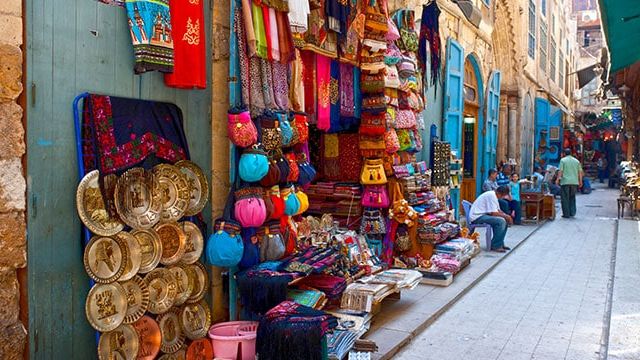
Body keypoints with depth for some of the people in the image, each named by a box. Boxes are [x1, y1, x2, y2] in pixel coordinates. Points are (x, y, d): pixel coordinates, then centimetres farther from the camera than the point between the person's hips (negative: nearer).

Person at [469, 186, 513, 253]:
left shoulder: (494, 195, 13)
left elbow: (498, 210, 19)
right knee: (501, 221, -23)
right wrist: (505, 216, -9)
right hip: (477, 217, -11)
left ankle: (500, 244, 11)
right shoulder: (491, 195, -19)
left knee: (505, 221, 7)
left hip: (482, 214, 11)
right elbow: (493, 213, -23)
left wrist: (506, 216, 3)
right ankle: (495, 246, -15)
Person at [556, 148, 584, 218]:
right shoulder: (576, 161, 10)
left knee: (565, 198, 2)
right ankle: (572, 213, 10)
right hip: (574, 182, 4)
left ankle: (566, 214, 2)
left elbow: (560, 171, -8)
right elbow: (580, 172, 9)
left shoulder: (563, 160, -2)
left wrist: (557, 179, -3)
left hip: (565, 182, -4)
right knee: (572, 198, 16)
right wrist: (580, 181, 14)